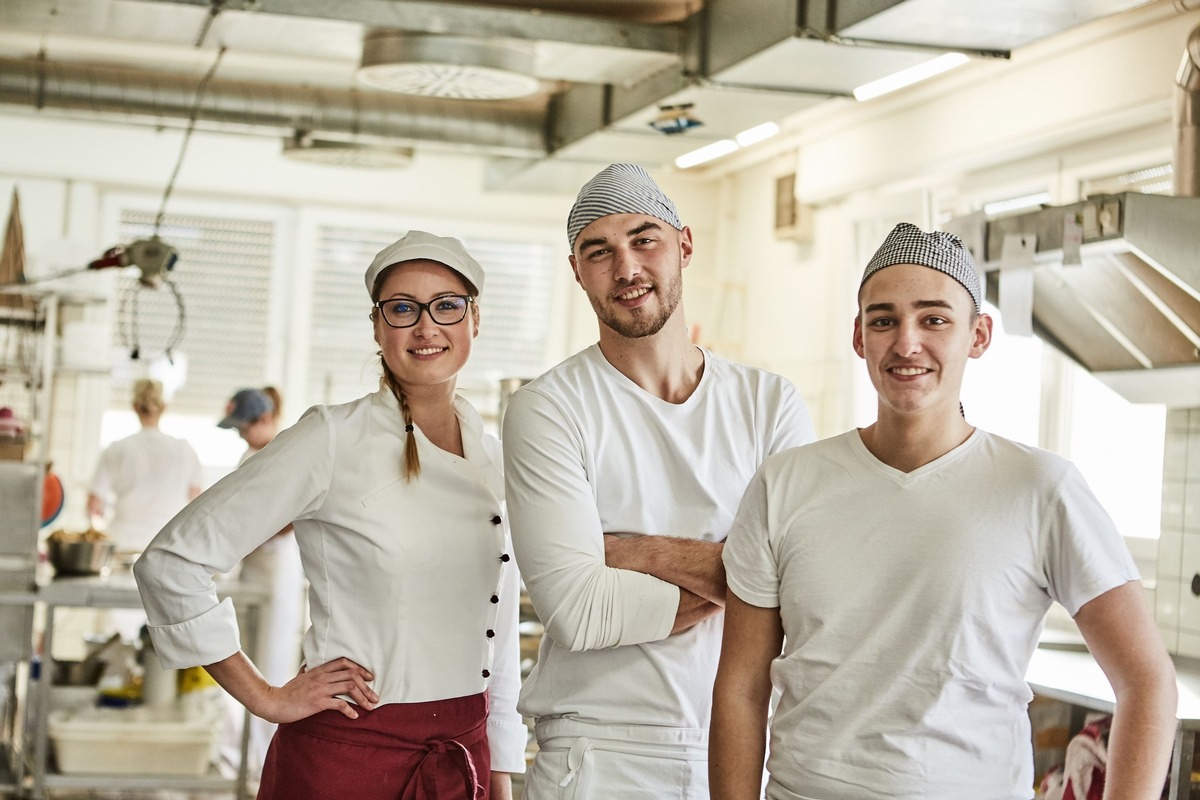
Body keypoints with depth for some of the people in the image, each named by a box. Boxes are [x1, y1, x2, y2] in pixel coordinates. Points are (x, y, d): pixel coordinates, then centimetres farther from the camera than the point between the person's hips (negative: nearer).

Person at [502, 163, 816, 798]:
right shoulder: (547, 408, -7)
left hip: (744, 746, 3)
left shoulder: (770, 404, 2)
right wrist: (722, 576, -10)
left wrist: (642, 553, -13)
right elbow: (575, 611, -16)